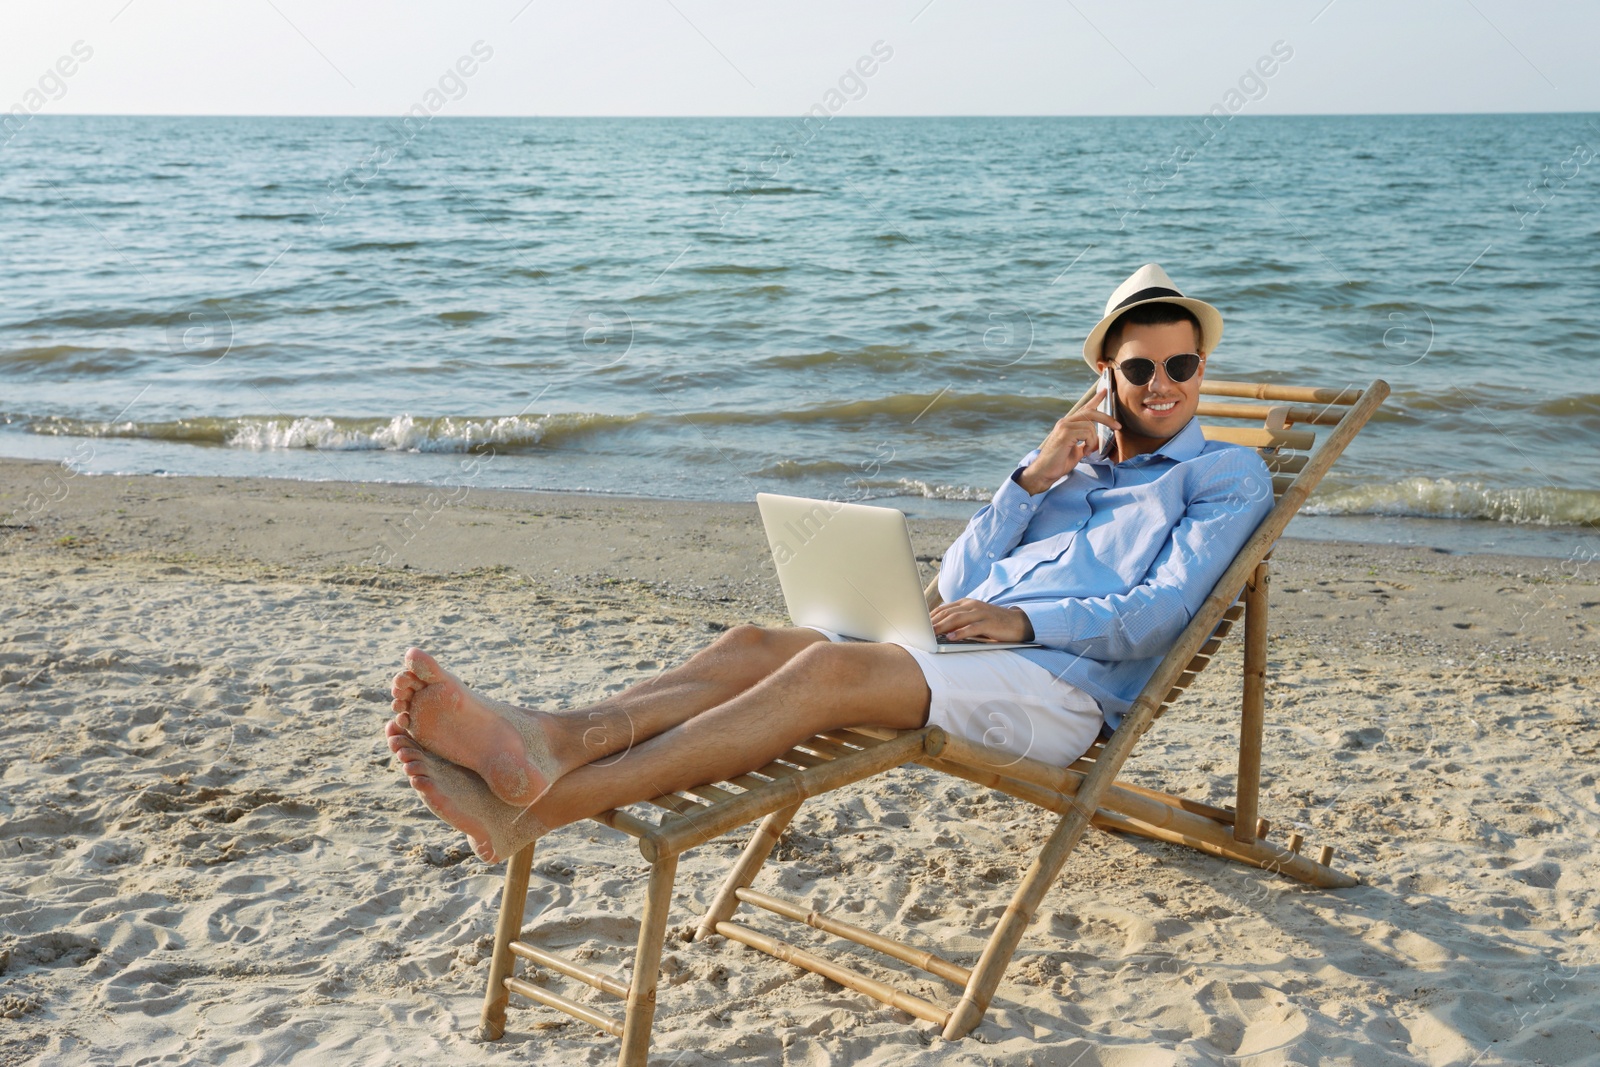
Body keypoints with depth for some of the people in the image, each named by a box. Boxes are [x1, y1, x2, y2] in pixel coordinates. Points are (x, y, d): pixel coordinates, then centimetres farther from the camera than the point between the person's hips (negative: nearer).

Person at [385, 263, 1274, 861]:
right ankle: (544, 740, -44)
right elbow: (957, 586, 18)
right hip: (952, 656, 6)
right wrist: (1033, 479, 5)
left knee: (828, 667, -32)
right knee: (753, 646, -21)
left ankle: (537, 807, -45)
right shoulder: (1070, 458, 30)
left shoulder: (1228, 475, 14)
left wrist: (1025, 618, -14)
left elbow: (1160, 612, -2)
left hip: (1063, 688, -6)